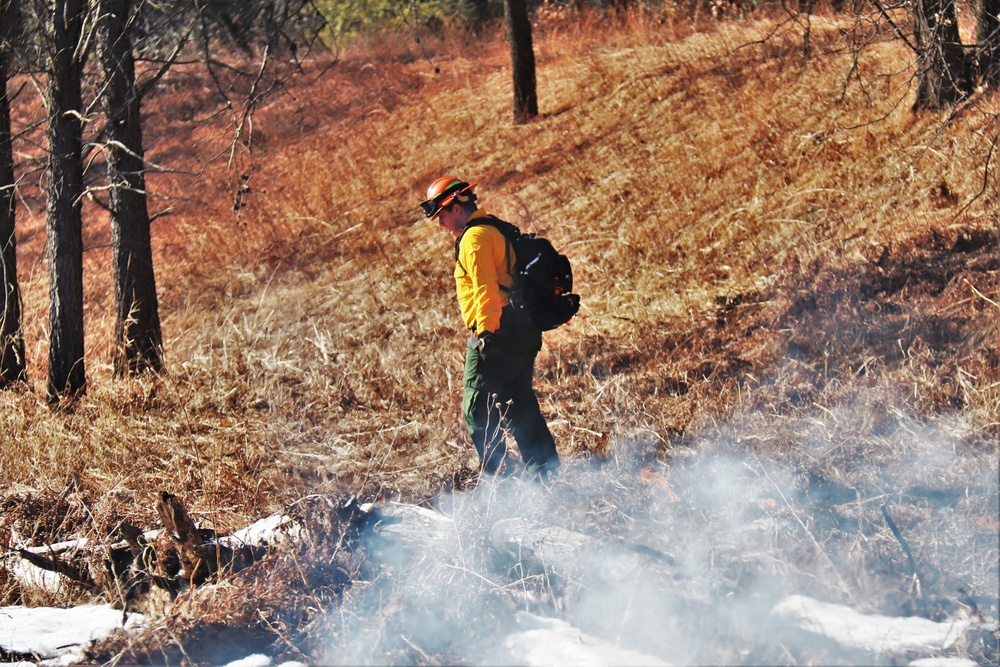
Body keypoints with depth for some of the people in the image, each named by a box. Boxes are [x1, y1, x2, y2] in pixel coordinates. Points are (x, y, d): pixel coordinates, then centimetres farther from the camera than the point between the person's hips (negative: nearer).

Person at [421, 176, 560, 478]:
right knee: (521, 405, 16)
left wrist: (486, 332, -23)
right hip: (524, 331, 10)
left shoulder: (474, 237, -11)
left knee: (478, 409, -5)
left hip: (495, 333, -10)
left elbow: (485, 288, -21)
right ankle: (546, 473, 19)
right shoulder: (497, 229, 19)